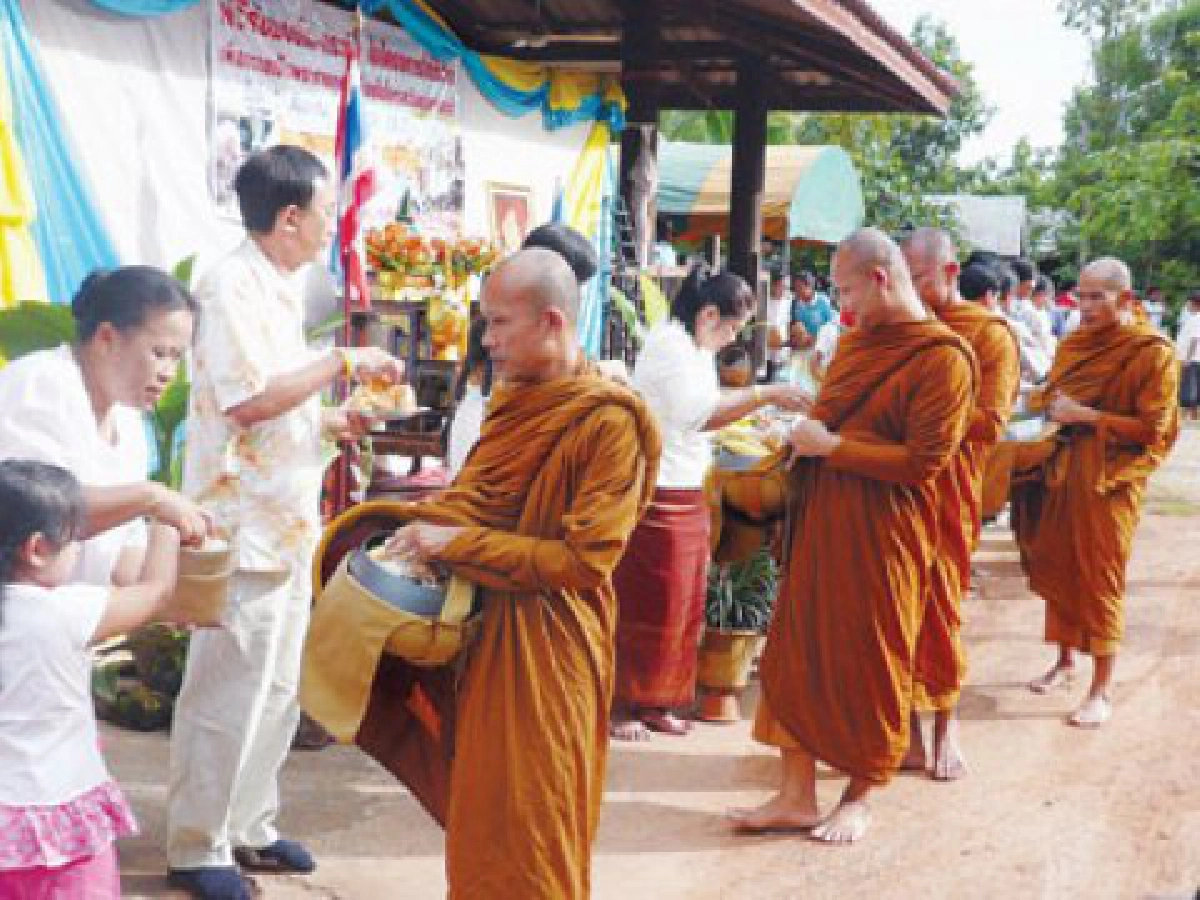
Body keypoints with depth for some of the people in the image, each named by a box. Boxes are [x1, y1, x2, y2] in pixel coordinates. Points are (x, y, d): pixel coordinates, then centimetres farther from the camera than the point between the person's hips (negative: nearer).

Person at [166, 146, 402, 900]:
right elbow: (246, 401, -24)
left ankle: (249, 826, 28)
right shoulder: (232, 286, -15)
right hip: (242, 525, -9)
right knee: (226, 695, -1)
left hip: (288, 521, 9)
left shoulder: (278, 291, 13)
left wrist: (331, 422, 7)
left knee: (277, 690, 16)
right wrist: (342, 362, -17)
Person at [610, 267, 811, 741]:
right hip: (656, 496, -9)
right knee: (647, 608, -1)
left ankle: (656, 702, 21)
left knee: (682, 607, 12)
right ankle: (623, 704, 11)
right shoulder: (668, 342, -15)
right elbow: (697, 411, -27)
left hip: (687, 495, 9)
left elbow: (702, 417, 12)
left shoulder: (697, 351, 12)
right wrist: (765, 394, -27)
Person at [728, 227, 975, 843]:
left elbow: (923, 462, -18)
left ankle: (859, 797, 22)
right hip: (821, 520, 7)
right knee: (798, 648, 7)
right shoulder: (855, 340, 11)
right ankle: (797, 797, 16)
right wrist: (808, 433, 6)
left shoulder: (942, 358, -13)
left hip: (881, 535, -7)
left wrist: (831, 445, -15)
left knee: (871, 662, 5)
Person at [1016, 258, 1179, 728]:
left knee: (1100, 582, -1)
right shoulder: (1074, 344, 9)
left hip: (1108, 480, -6)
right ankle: (1065, 661, 30)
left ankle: (1102, 690, 8)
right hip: (1061, 471, 6)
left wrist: (1086, 416, -18)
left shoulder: (1153, 353, -10)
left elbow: (1151, 429, -13)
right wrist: (1047, 404, 0)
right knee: (1056, 569, 11)